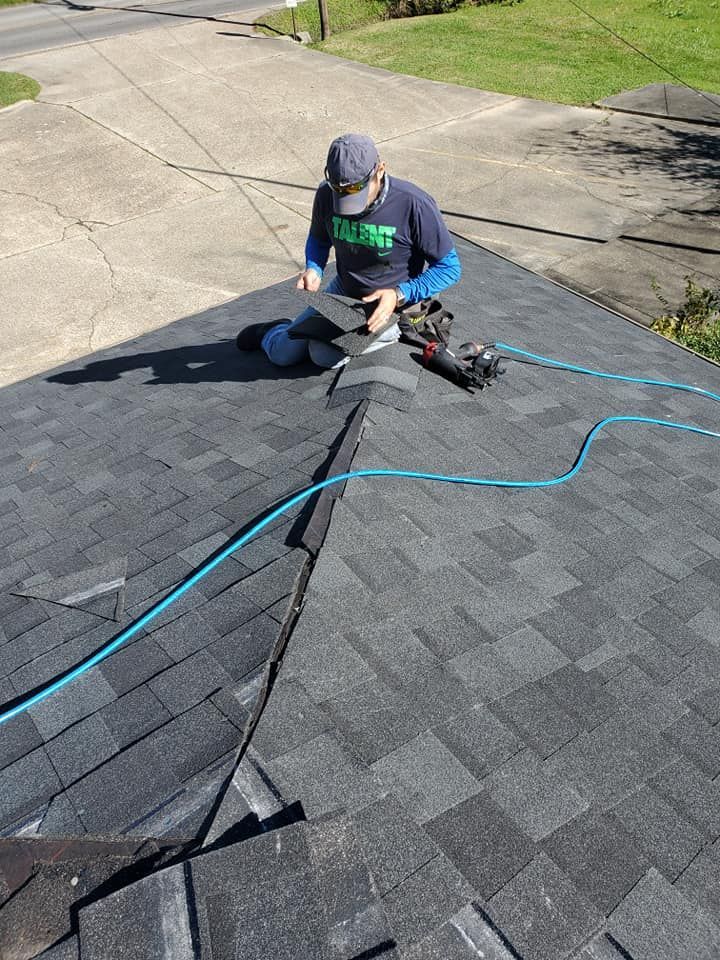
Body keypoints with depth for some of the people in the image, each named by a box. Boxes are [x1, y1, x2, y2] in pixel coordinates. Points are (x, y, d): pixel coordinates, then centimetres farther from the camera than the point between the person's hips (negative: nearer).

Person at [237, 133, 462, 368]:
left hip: (392, 304, -4)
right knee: (282, 353, 4)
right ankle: (270, 332, 41)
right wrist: (313, 269, -13)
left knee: (325, 354, -25)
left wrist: (398, 295, -29)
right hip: (342, 293, 5)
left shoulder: (414, 204, -26)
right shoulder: (326, 195, -13)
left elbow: (449, 267, -17)